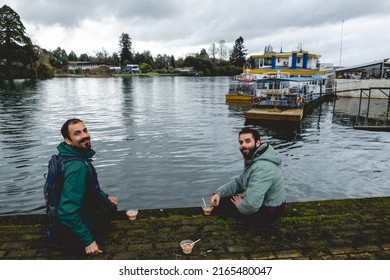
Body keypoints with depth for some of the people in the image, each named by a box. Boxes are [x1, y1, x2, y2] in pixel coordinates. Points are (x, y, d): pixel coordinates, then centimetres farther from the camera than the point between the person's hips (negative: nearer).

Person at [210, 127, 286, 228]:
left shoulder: (262, 168, -33)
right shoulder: (253, 159, 2)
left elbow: (251, 205, -39)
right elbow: (239, 181, 9)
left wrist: (240, 206, -15)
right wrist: (219, 193, -7)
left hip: (266, 213, -10)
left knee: (220, 204, -2)